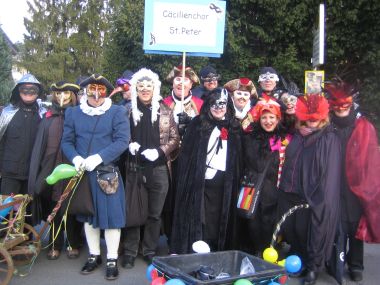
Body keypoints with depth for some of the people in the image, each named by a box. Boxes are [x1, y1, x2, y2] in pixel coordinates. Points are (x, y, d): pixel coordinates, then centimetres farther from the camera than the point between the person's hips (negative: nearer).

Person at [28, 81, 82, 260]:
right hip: (50, 166, 3)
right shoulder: (48, 115, 12)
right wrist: (37, 169, 4)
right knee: (53, 207, 6)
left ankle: (74, 244, 17)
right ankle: (55, 245, 18)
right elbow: (40, 143, 11)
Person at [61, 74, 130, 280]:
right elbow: (66, 141, 5)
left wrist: (98, 158, -22)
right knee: (88, 215, 13)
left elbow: (122, 141, -12)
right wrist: (75, 158, -16)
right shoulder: (73, 112, 9)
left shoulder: (117, 112, -1)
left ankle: (112, 259, 13)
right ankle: (94, 255, 29)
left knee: (110, 215, -1)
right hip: (82, 173, 4)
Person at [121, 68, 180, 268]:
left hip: (158, 169, 1)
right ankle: (130, 251, 19)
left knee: (154, 213, 10)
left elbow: (175, 139, 4)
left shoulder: (165, 111, 4)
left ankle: (150, 251, 24)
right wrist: (129, 145, -10)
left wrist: (159, 151, -11)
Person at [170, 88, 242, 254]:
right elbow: (186, 153, 0)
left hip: (223, 185, 2)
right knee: (197, 221, 1)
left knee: (216, 222, 7)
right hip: (198, 182, -2)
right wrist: (187, 179, -7)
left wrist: (235, 181, 4)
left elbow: (238, 159, 11)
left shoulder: (234, 127, 9)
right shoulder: (198, 124, 2)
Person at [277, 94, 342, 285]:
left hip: (312, 199, -6)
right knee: (291, 231, 17)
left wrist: (320, 200, -16)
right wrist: (284, 189, 12)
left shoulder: (329, 140, -10)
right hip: (289, 195, 6)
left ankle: (313, 268, 27)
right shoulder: (297, 136, 9)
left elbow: (330, 174, -13)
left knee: (311, 234, 6)